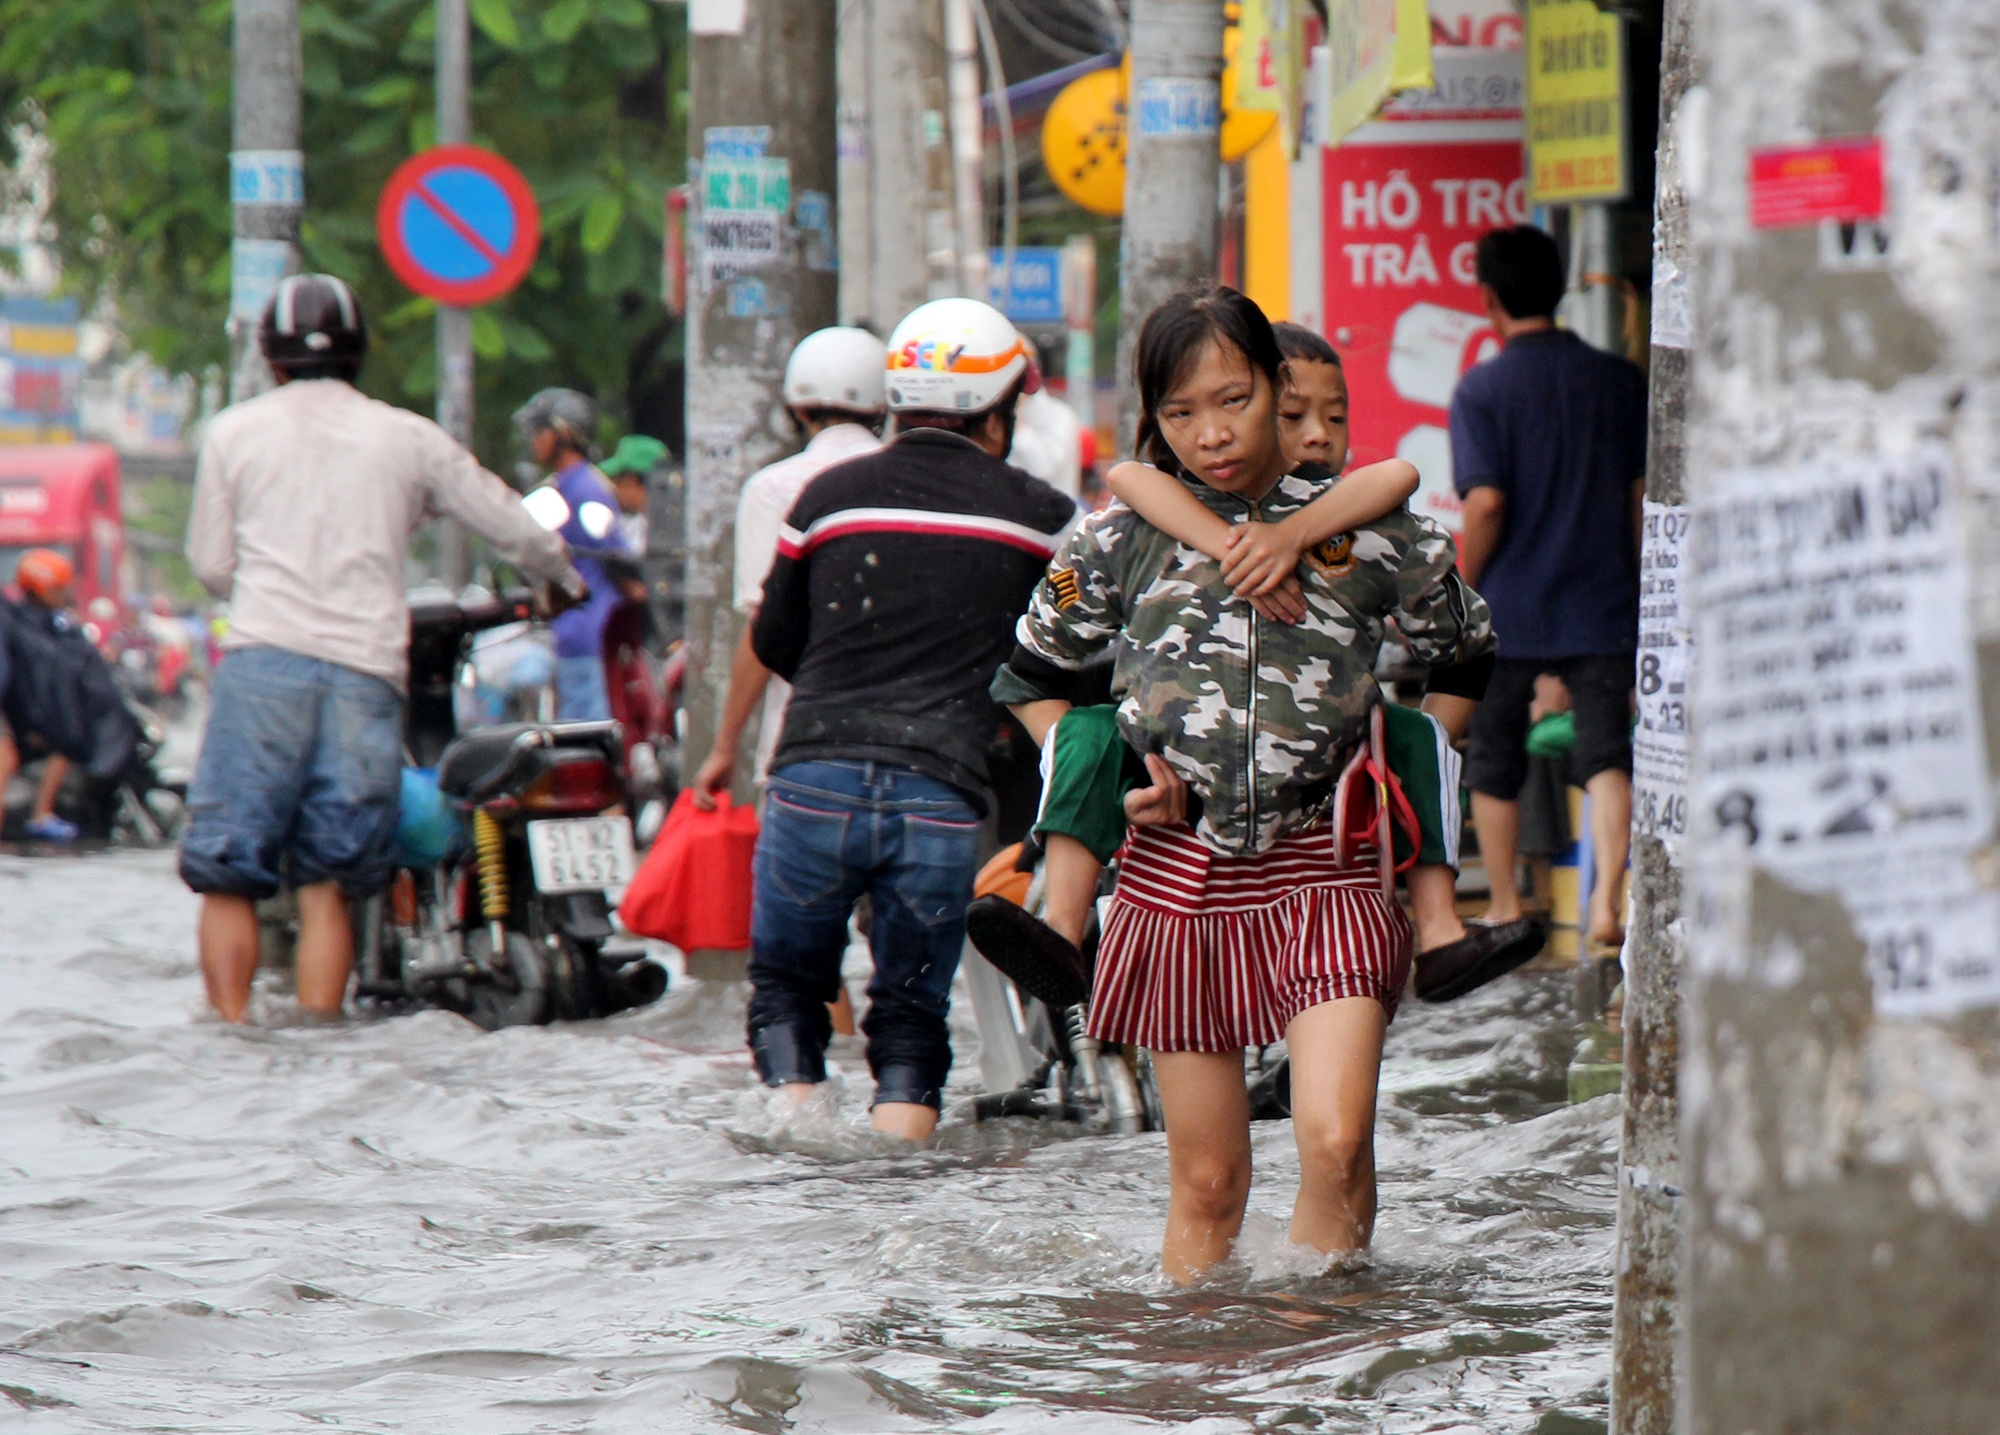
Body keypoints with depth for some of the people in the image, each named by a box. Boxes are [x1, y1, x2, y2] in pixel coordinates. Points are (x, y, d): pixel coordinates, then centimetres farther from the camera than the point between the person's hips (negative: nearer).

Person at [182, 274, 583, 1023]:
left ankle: (230, 1036, -10)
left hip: (265, 656, -2)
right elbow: (510, 525, 21)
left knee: (228, 876, 2)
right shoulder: (408, 437, 14)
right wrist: (563, 578, 42)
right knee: (326, 884, 6)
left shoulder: (234, 432, 11)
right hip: (368, 670, 2)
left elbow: (211, 565, 14)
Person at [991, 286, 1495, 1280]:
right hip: (1181, 874, 1)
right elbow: (1027, 677, 16)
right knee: (1207, 1183, 4)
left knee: (1335, 1142, -18)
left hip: (1323, 868, -1)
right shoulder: (1122, 540, 2)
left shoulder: (1368, 530, 1)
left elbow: (1464, 659, 17)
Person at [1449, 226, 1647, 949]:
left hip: (1509, 610, -2)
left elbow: (1486, 504, -15)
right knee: (1605, 756, -1)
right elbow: (1645, 495, 7)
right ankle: (1608, 898, -19)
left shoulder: (1483, 389, -7)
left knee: (1494, 761, 13)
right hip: (1603, 605, 2)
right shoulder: (1619, 379, 4)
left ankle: (1506, 910, 20)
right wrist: (1638, 588, 17)